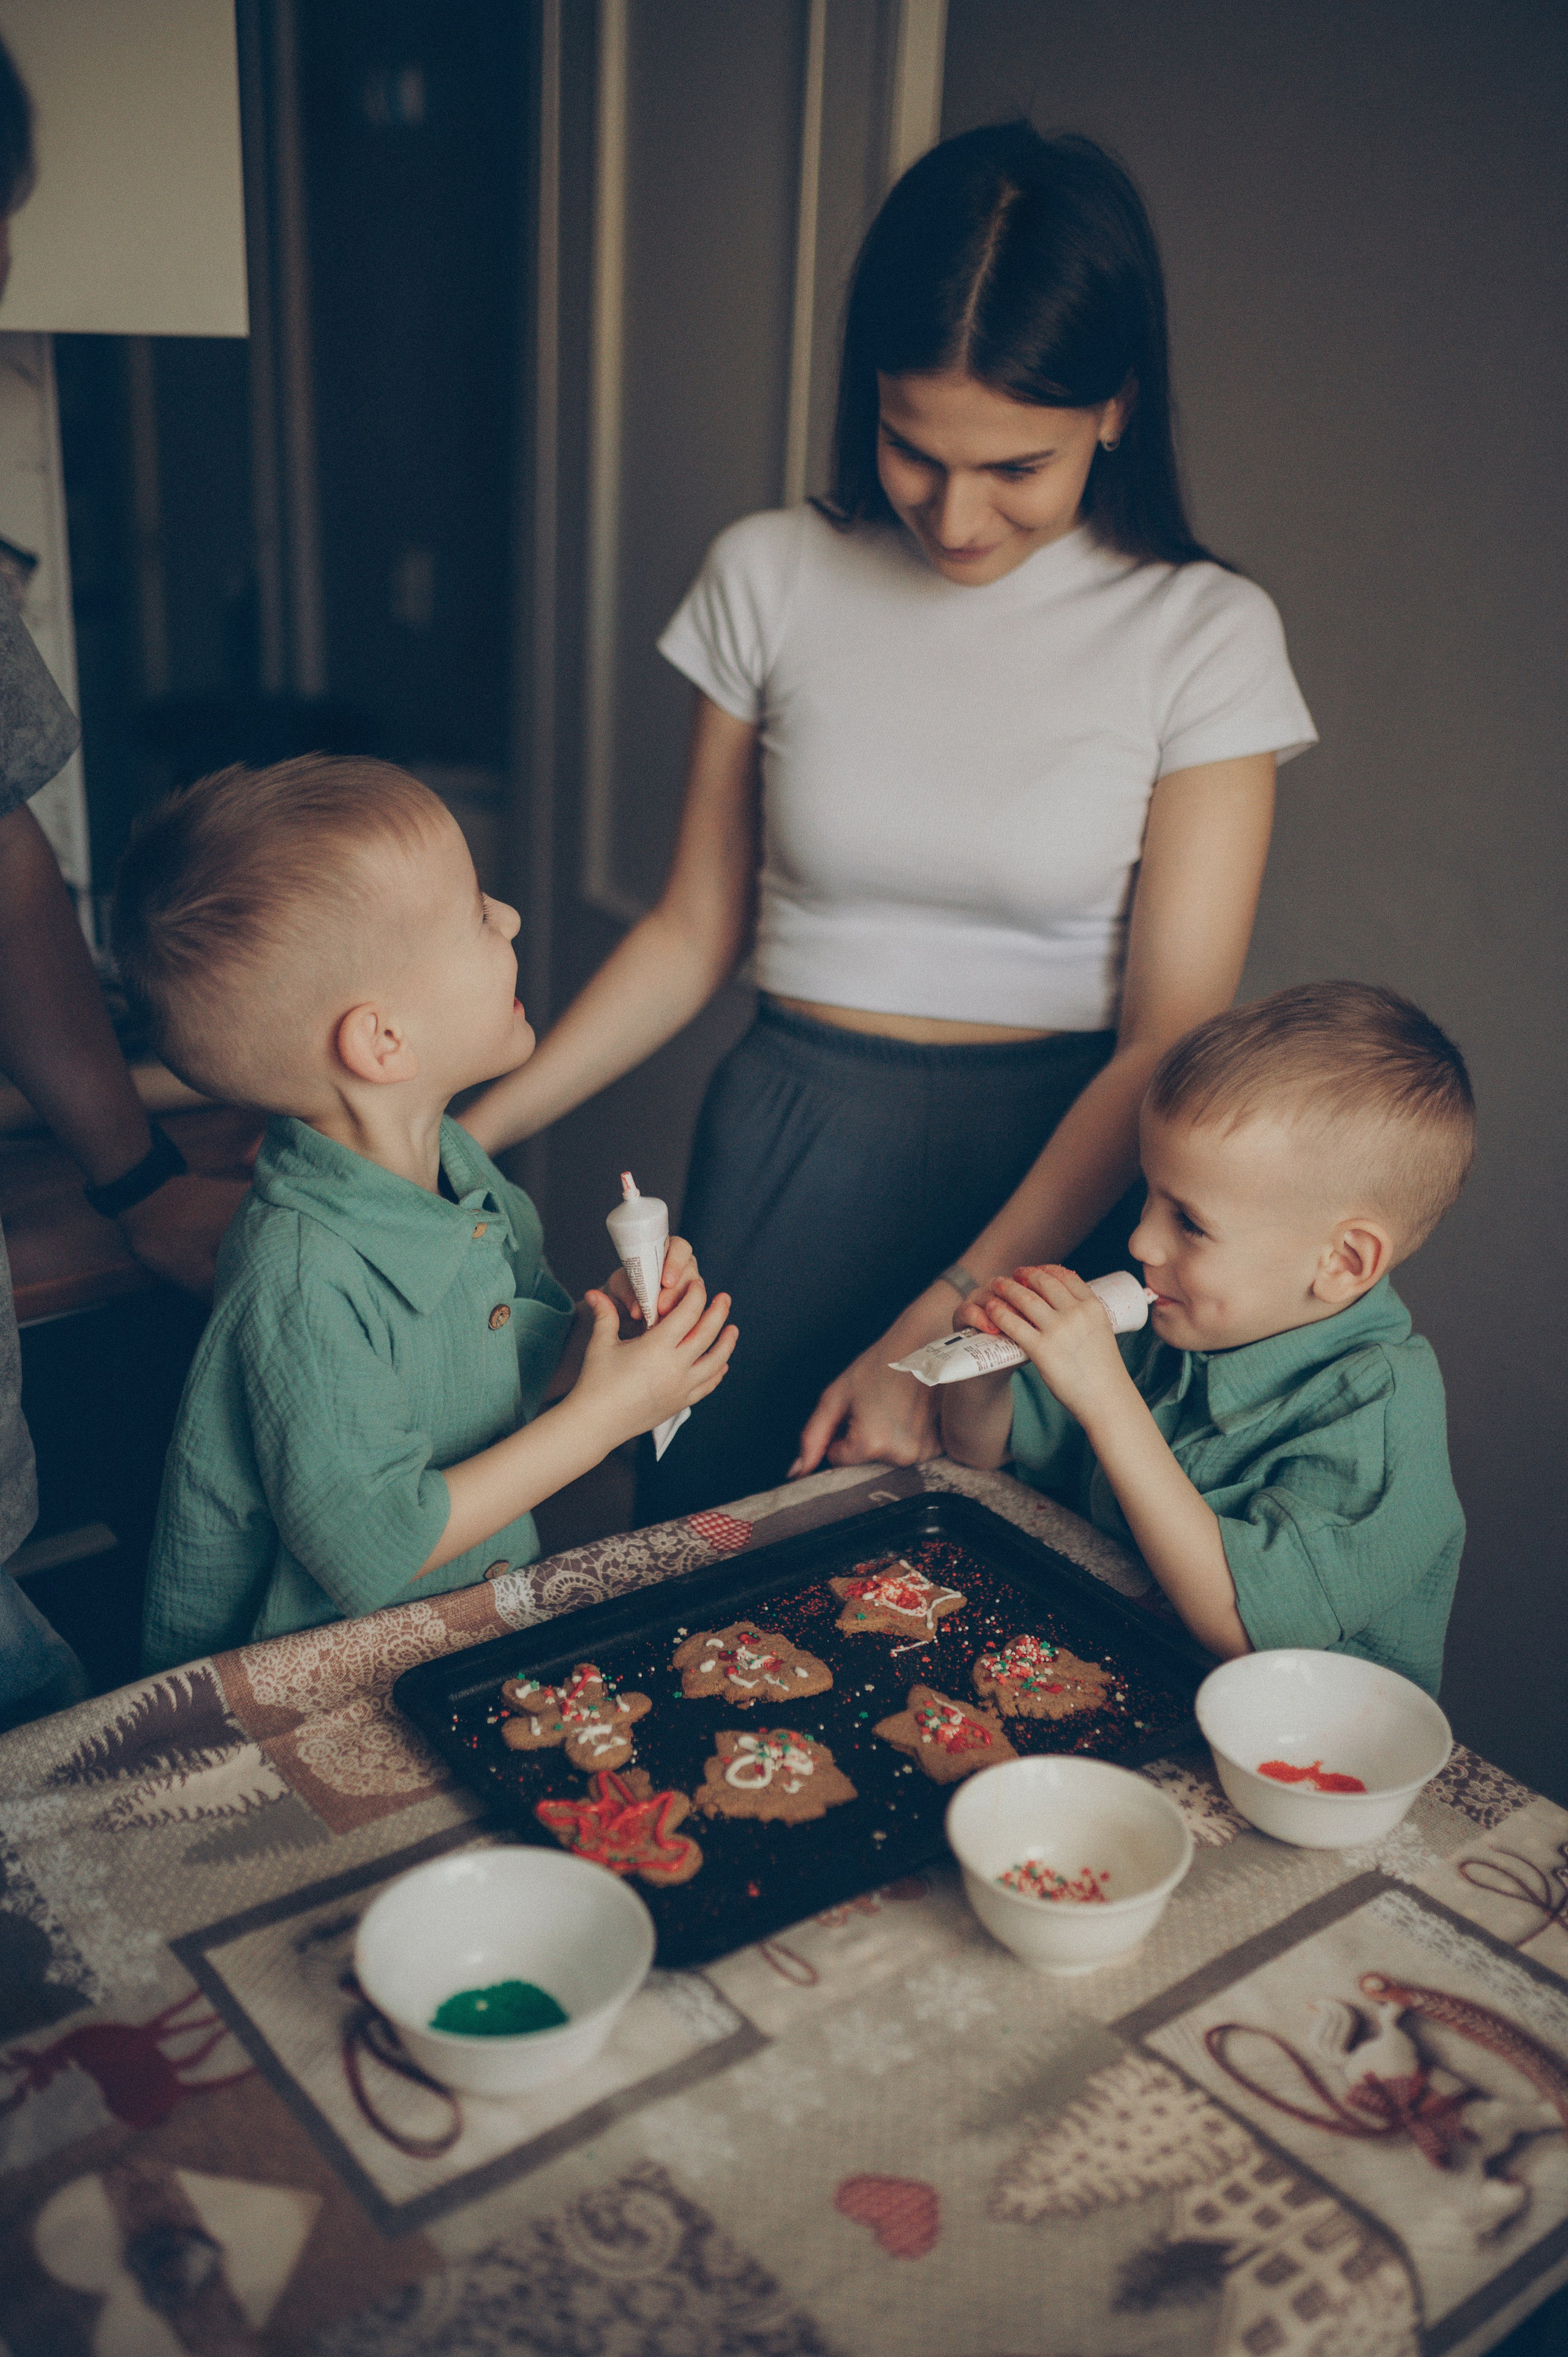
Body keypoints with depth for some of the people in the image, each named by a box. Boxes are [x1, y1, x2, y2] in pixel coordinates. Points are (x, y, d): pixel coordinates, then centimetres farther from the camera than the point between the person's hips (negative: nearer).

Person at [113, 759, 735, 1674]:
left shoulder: (457, 1165, 0)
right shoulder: (307, 1287, -26)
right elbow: (374, 1554, -22)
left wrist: (601, 1324, -8)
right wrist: (602, 1415, -19)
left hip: (477, 1619, 7)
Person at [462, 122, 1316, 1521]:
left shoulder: (1205, 636, -8)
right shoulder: (769, 579, -2)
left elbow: (1171, 1043, -11)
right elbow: (695, 934, 5)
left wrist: (937, 1334, -19)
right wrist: (460, 1136, -3)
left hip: (1054, 1176, -1)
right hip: (790, 1148, 2)